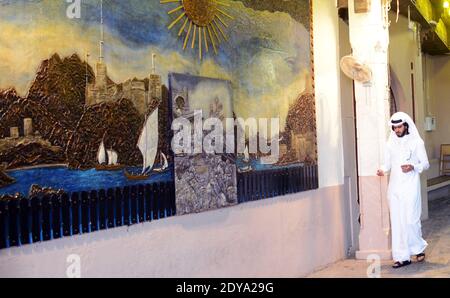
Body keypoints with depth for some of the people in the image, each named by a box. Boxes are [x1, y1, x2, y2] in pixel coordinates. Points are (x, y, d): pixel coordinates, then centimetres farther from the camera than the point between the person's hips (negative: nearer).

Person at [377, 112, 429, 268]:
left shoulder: (416, 142, 0)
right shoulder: (391, 143, 10)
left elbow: (425, 163, 1)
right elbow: (388, 163, 11)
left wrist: (413, 167, -17)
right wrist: (382, 169, -10)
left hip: (410, 187, -4)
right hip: (394, 188, 4)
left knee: (411, 220, -5)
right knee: (397, 222, 2)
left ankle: (419, 248, 21)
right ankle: (402, 256, 8)